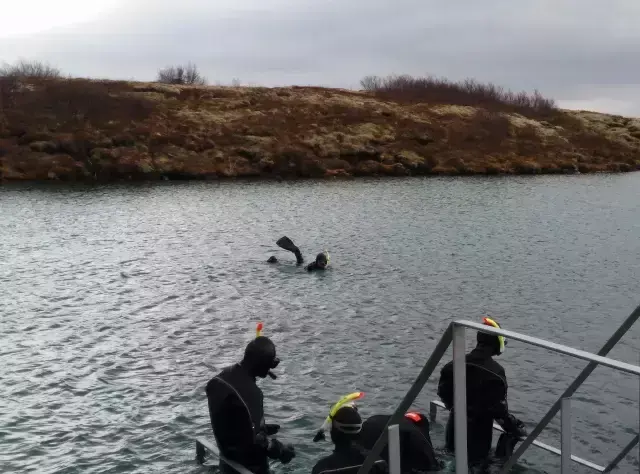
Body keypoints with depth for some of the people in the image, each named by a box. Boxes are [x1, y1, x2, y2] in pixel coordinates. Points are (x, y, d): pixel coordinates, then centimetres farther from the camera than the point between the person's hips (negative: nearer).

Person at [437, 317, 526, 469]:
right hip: (478, 432, -4)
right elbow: (499, 409, -18)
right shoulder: (495, 372, -21)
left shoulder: (454, 365, -5)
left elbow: (443, 392, 6)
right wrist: (517, 428, -3)